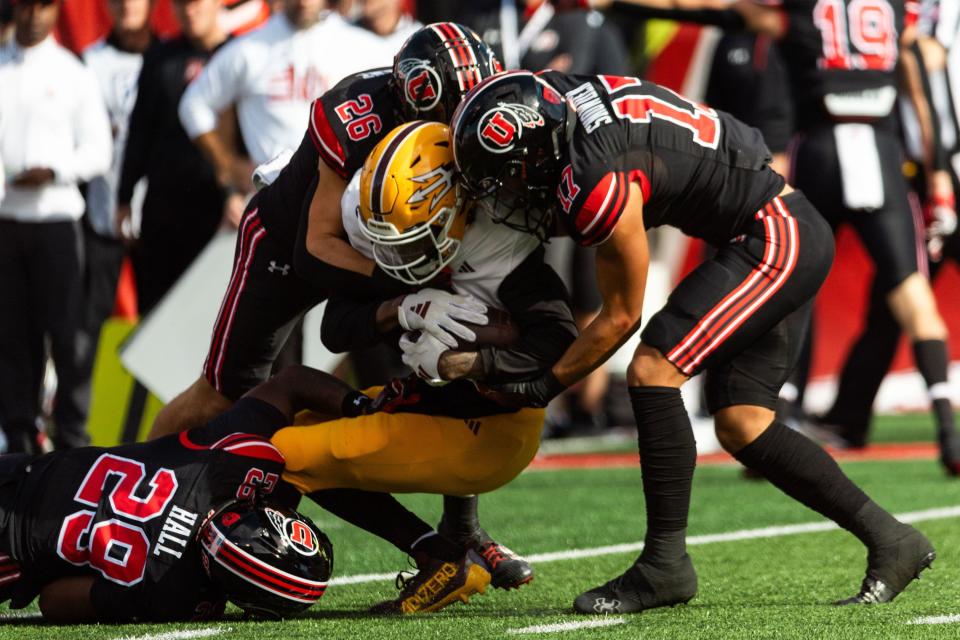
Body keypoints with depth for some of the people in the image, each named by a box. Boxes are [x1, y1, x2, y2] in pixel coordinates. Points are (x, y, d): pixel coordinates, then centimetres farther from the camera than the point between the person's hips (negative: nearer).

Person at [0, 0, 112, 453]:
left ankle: (72, 436, 2)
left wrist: (52, 172, -14)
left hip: (55, 216, -2)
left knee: (64, 330, -5)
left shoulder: (72, 73, 3)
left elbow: (97, 151, 1)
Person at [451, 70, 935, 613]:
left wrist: (546, 387, -2)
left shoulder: (597, 186, -23)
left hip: (776, 239, -10)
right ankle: (889, 540, 10)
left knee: (653, 371, -14)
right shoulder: (566, 95, 0)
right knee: (739, 423, 7)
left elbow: (621, 318, -11)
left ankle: (665, 563, -9)